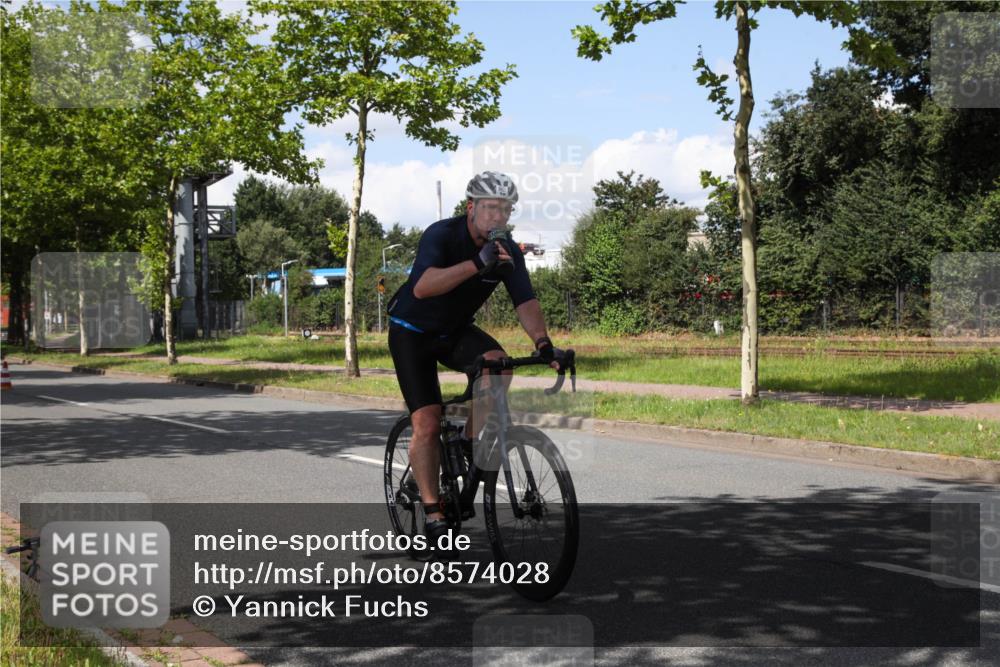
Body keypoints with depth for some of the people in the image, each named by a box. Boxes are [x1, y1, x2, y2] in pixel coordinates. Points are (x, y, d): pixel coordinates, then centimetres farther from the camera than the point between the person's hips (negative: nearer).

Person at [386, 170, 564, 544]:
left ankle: (473, 442, -6)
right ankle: (432, 513, -3)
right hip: (412, 331, -4)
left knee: (499, 364, -27)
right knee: (427, 423, -13)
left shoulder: (508, 251, -11)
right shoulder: (441, 235, -26)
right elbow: (422, 287, -43)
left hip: (456, 331, 4)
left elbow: (525, 302, -19)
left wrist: (543, 343, -37)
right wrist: (476, 264, -55)